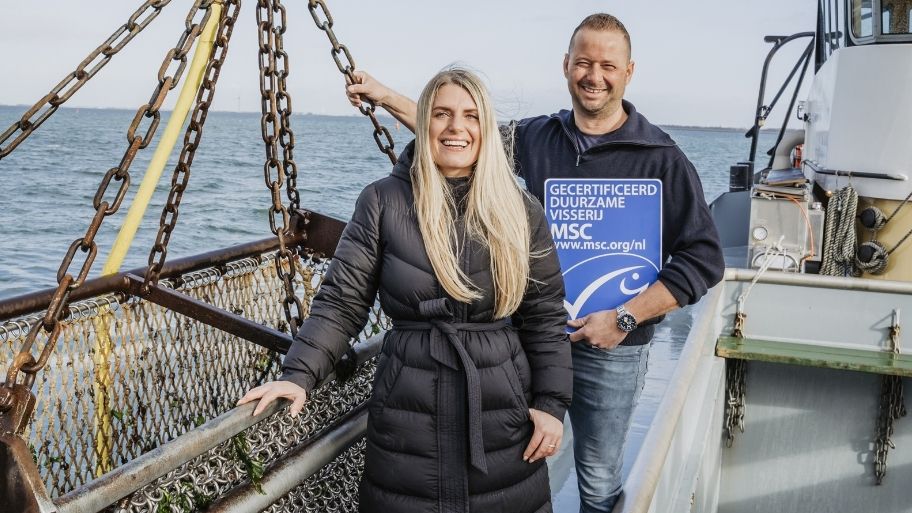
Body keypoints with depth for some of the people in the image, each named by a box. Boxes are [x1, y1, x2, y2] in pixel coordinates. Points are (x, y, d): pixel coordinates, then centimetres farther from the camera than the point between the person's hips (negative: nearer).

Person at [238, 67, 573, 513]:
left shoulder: (521, 212, 2)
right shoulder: (383, 202, -3)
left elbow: (545, 316, 4)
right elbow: (341, 301, -3)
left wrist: (552, 402, -1)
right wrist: (299, 374, -14)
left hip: (504, 417, 2)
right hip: (409, 418, -1)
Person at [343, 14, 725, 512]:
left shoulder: (662, 159, -10)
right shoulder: (537, 137, 2)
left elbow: (703, 259, -11)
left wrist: (624, 319, -17)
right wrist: (385, 95, 12)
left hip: (611, 351, -3)